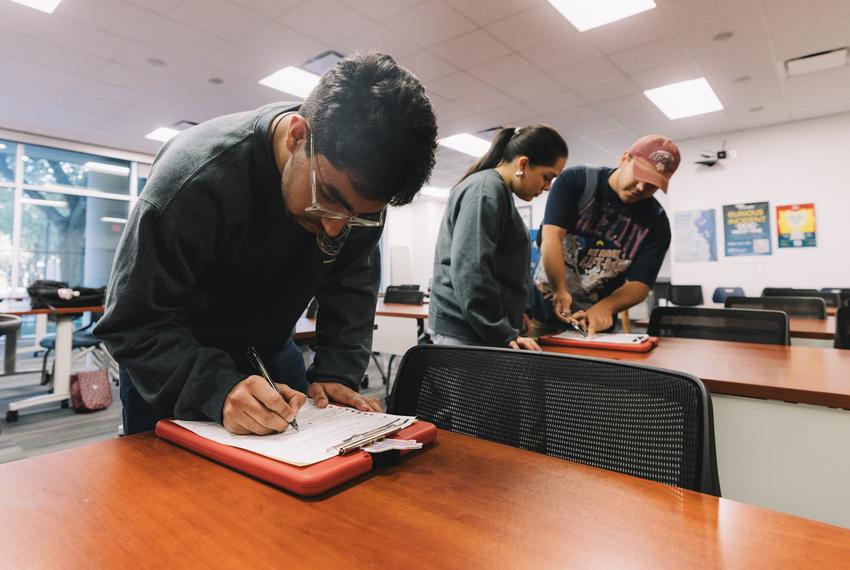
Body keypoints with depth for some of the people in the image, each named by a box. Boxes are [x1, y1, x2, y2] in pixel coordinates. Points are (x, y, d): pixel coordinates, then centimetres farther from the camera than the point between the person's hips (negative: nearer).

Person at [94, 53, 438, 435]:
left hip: (269, 348, 4)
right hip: (172, 360, -3)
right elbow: (134, 322, -28)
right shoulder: (197, 177, -34)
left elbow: (352, 284, -10)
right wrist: (219, 387, -43)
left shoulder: (357, 183, -20)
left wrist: (337, 371, -22)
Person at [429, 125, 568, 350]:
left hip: (478, 329, 10)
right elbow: (470, 271, -22)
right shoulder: (487, 189, -11)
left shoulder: (497, 191, 20)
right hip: (469, 333, -10)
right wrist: (503, 335, -19)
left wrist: (512, 321, 16)